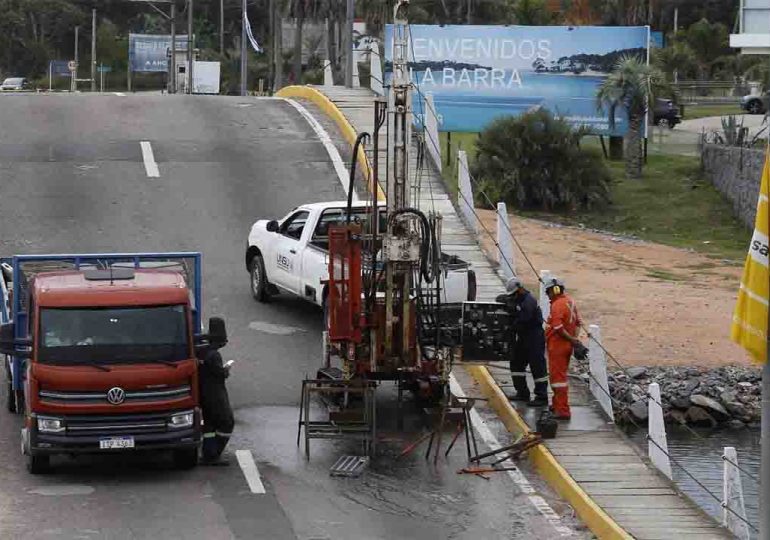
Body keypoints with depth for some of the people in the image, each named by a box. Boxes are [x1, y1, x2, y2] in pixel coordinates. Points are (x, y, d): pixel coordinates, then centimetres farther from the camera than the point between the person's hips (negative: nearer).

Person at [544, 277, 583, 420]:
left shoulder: (557, 305, -20)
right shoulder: (570, 301, 10)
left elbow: (557, 327, -27)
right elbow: (578, 322, 16)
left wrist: (571, 339, -18)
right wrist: (574, 338, 7)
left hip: (557, 345, -9)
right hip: (567, 345, 9)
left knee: (558, 376, -5)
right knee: (560, 375, 21)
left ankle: (563, 411, -6)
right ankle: (557, 404, 33)